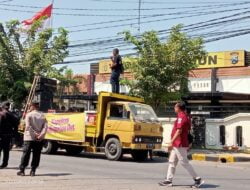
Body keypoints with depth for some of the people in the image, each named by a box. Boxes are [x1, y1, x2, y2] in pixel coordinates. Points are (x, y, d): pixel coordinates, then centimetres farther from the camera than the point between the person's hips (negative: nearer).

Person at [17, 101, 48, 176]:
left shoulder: (29, 115, -4)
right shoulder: (42, 115, 7)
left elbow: (28, 126, -17)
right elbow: (45, 127, -6)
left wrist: (35, 134, -17)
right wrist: (41, 135, -13)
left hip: (29, 137, -3)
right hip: (39, 139, 3)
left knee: (26, 154, 4)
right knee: (36, 155, 8)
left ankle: (22, 170, 6)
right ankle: (33, 171, 7)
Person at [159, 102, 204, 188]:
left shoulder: (181, 117, -16)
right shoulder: (185, 117, 15)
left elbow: (179, 131, -23)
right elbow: (187, 131, 19)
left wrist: (171, 142, -23)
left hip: (179, 145, -11)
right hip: (177, 145, 11)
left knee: (184, 162, -5)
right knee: (172, 162, 12)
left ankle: (197, 179, 2)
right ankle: (169, 180, 15)